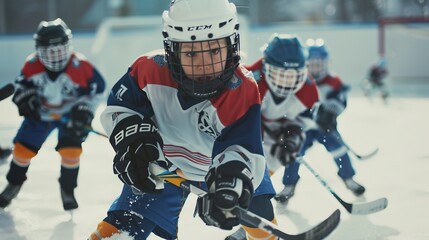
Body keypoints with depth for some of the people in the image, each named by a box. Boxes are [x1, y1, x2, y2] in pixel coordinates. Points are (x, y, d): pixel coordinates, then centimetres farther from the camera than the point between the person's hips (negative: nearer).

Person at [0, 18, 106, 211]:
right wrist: (24, 98, -16)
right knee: (23, 148, 1)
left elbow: (97, 87, -14)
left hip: (70, 114, -2)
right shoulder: (32, 64, -20)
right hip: (40, 113, 2)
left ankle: (67, 189, 7)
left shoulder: (80, 66, -28)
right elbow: (23, 83, 1)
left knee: (71, 149, -17)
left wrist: (85, 110, -19)